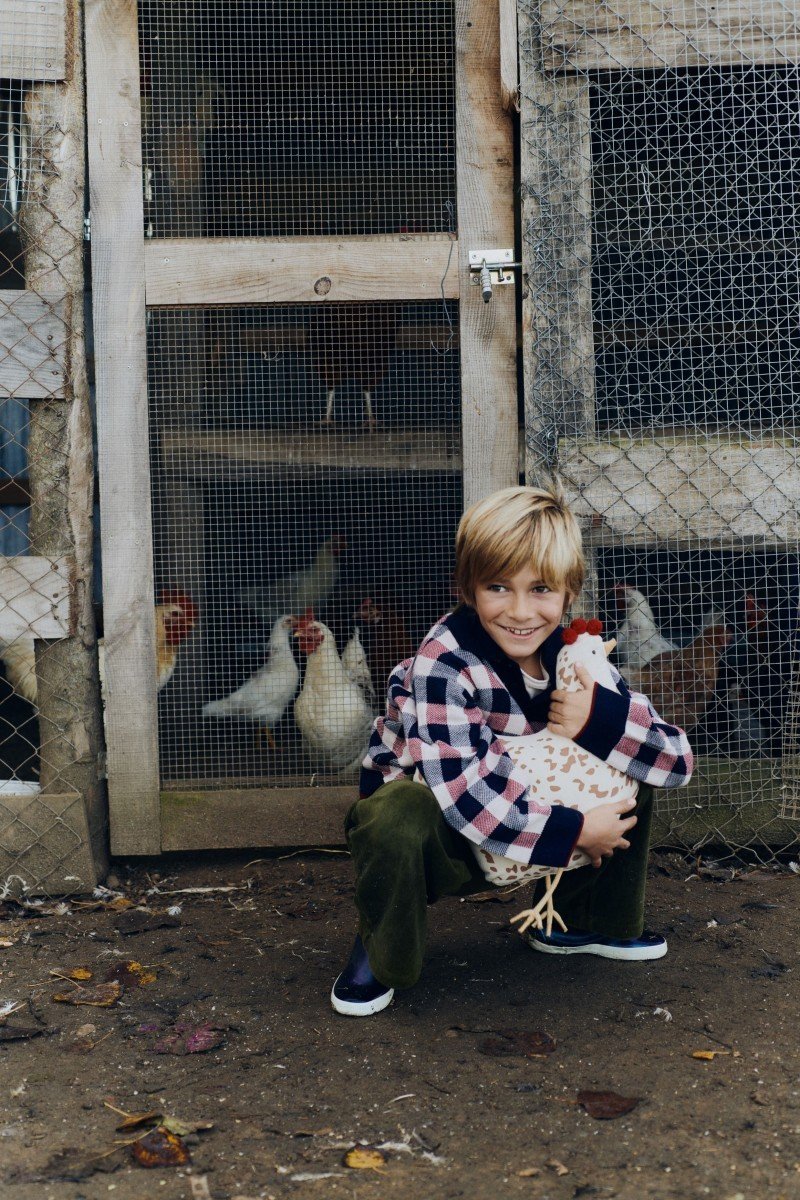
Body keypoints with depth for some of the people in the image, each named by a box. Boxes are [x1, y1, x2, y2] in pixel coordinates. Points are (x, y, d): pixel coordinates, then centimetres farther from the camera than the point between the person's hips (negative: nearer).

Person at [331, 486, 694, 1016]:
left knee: (632, 774, -6)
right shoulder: (444, 663, -27)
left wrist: (601, 719, -29)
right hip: (432, 836, -5)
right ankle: (380, 954, -9)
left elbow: (678, 759, -11)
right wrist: (574, 831, -32)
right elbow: (465, 792, -38)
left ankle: (587, 923, 15)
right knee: (397, 813, -39)